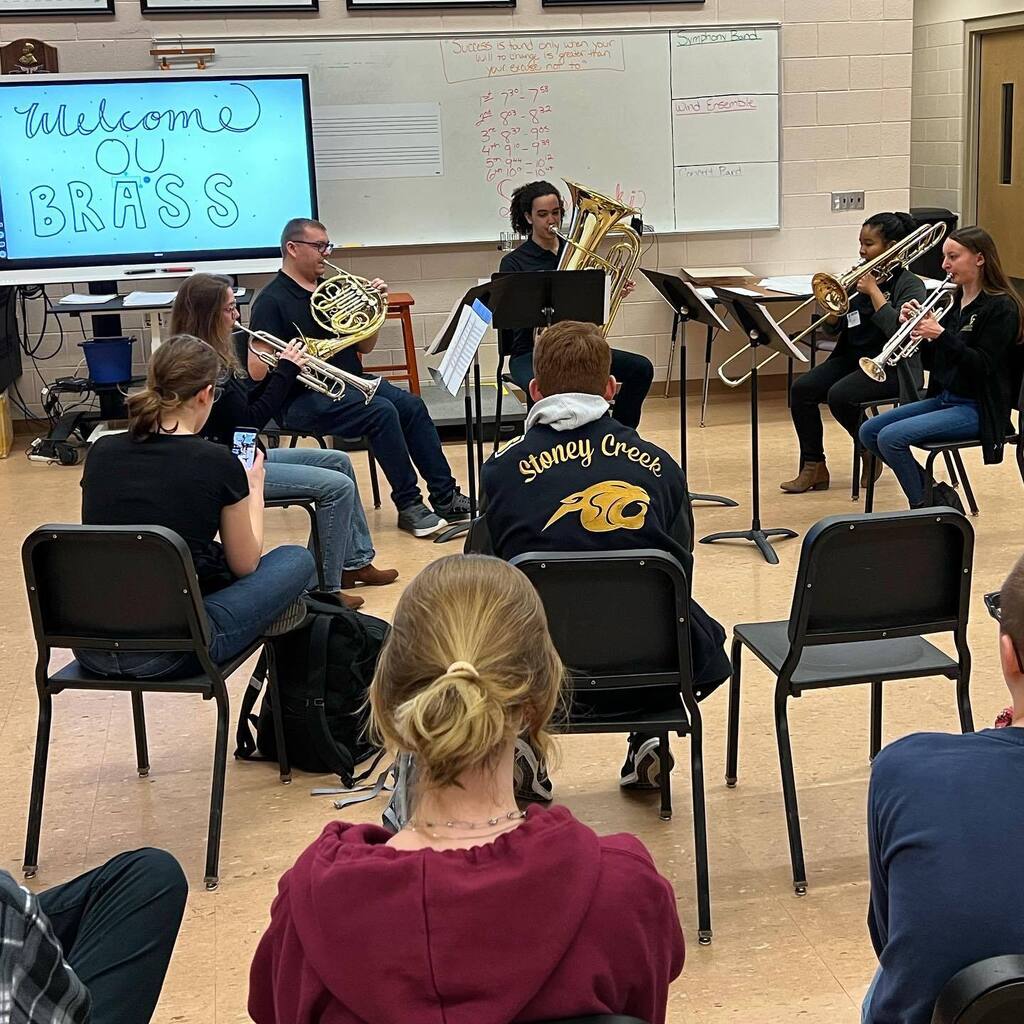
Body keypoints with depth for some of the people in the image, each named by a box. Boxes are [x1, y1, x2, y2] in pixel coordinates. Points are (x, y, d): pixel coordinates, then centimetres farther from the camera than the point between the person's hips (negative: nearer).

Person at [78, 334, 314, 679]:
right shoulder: (216, 463, -10)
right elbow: (245, 564, 5)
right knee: (296, 559, 14)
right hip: (168, 654, -6)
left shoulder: (101, 452, 4)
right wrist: (254, 489, 20)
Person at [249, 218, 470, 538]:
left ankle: (445, 497, -10)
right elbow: (257, 370, -16)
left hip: (349, 382, 7)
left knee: (412, 405, -13)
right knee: (382, 411, -27)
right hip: (304, 398, -7)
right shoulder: (272, 301, -8)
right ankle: (409, 506, -18)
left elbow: (364, 347, 16)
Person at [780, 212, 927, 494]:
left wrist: (873, 290, -18)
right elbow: (832, 329, 10)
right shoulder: (860, 277, 10)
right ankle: (813, 467, -9)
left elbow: (898, 330, -25)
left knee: (839, 395, -30)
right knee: (802, 388, -15)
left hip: (891, 365, -7)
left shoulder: (910, 284, -7)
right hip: (853, 357, 7)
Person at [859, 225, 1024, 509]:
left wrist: (941, 334, -26)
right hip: (944, 398, 9)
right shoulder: (956, 300, 11)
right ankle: (936, 494, 6)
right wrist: (918, 329, -5)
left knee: (891, 437, -23)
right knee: (869, 432, 1)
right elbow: (932, 362, 12)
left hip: (977, 408, -9)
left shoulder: (1001, 307, -13)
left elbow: (984, 366, -20)